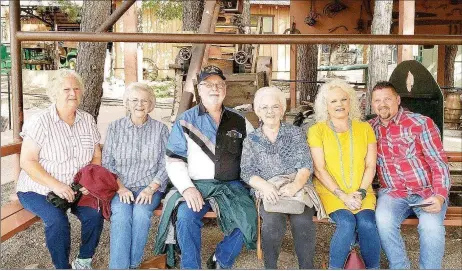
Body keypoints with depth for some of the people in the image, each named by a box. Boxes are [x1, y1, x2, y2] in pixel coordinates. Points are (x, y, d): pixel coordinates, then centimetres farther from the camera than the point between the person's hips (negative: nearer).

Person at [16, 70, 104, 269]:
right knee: (57, 220, -29)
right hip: (38, 190, -4)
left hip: (76, 189, 4)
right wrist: (56, 185, -24)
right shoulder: (40, 122, -10)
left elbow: (96, 157, 10)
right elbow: (27, 161, -14)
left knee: (95, 214, -21)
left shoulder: (88, 120, 5)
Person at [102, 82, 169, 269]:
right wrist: (120, 187, -10)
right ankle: (119, 266, -27)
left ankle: (133, 264, -16)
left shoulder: (160, 129, 6)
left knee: (141, 212, -31)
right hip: (120, 187, 1)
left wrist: (151, 188, -12)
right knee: (121, 214, -30)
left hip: (150, 186, 0)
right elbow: (107, 163, 5)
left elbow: (165, 165, 3)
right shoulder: (115, 128, 8)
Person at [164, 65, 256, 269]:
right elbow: (174, 160, 1)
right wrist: (187, 188, -15)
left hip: (232, 185, 2)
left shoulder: (239, 121, 14)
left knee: (249, 218, -24)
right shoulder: (185, 121, 7)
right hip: (197, 184, -2)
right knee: (186, 216, -31)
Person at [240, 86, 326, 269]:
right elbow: (247, 172, 5)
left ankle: (307, 267, -14)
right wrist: (265, 186, -17)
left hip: (297, 188, 0)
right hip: (267, 192, 0)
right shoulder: (251, 140, 14)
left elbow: (306, 165, 2)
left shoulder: (295, 133, 13)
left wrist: (295, 185, -18)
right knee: (272, 223, -31)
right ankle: (270, 267, -11)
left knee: (302, 222, -31)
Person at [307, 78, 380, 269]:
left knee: (366, 223, -26)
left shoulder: (365, 129, 12)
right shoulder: (317, 131, 3)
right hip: (330, 192, -2)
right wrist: (343, 196, -11)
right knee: (347, 223, -28)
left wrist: (360, 192, -8)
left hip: (361, 192, 2)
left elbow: (371, 166, 7)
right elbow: (319, 169, -3)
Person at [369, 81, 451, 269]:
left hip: (427, 192, -2)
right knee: (384, 220, -30)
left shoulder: (421, 123, -4)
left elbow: (439, 163, -5)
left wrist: (440, 196, -20)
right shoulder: (370, 128, 7)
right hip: (392, 192, 2)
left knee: (431, 225, -32)